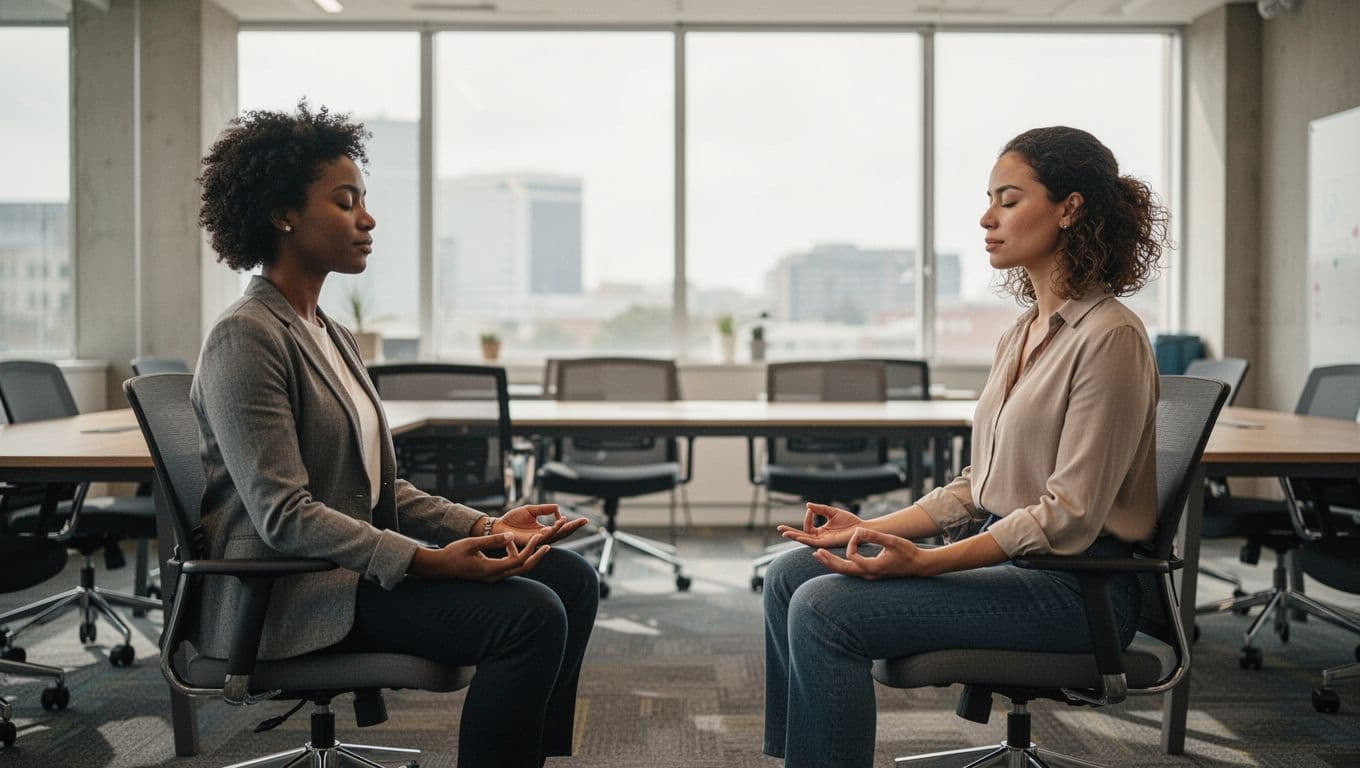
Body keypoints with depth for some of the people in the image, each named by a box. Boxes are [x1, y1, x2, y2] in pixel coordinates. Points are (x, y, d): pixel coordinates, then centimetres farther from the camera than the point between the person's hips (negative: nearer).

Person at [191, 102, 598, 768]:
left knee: (571, 579, 0)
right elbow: (284, 515, -22)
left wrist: (484, 525, 0)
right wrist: (428, 562, -28)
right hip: (289, 594, -9)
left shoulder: (329, 335, 15)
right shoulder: (245, 338, -14)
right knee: (529, 613, -23)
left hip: (358, 558, 9)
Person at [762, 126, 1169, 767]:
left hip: (1075, 582, -9)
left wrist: (925, 562, -26)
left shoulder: (1109, 337, -15)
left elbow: (1067, 516, -20)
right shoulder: (1022, 335, 13)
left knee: (826, 608, -22)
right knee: (790, 575, 0)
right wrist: (872, 529, 4)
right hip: (999, 550, 9)